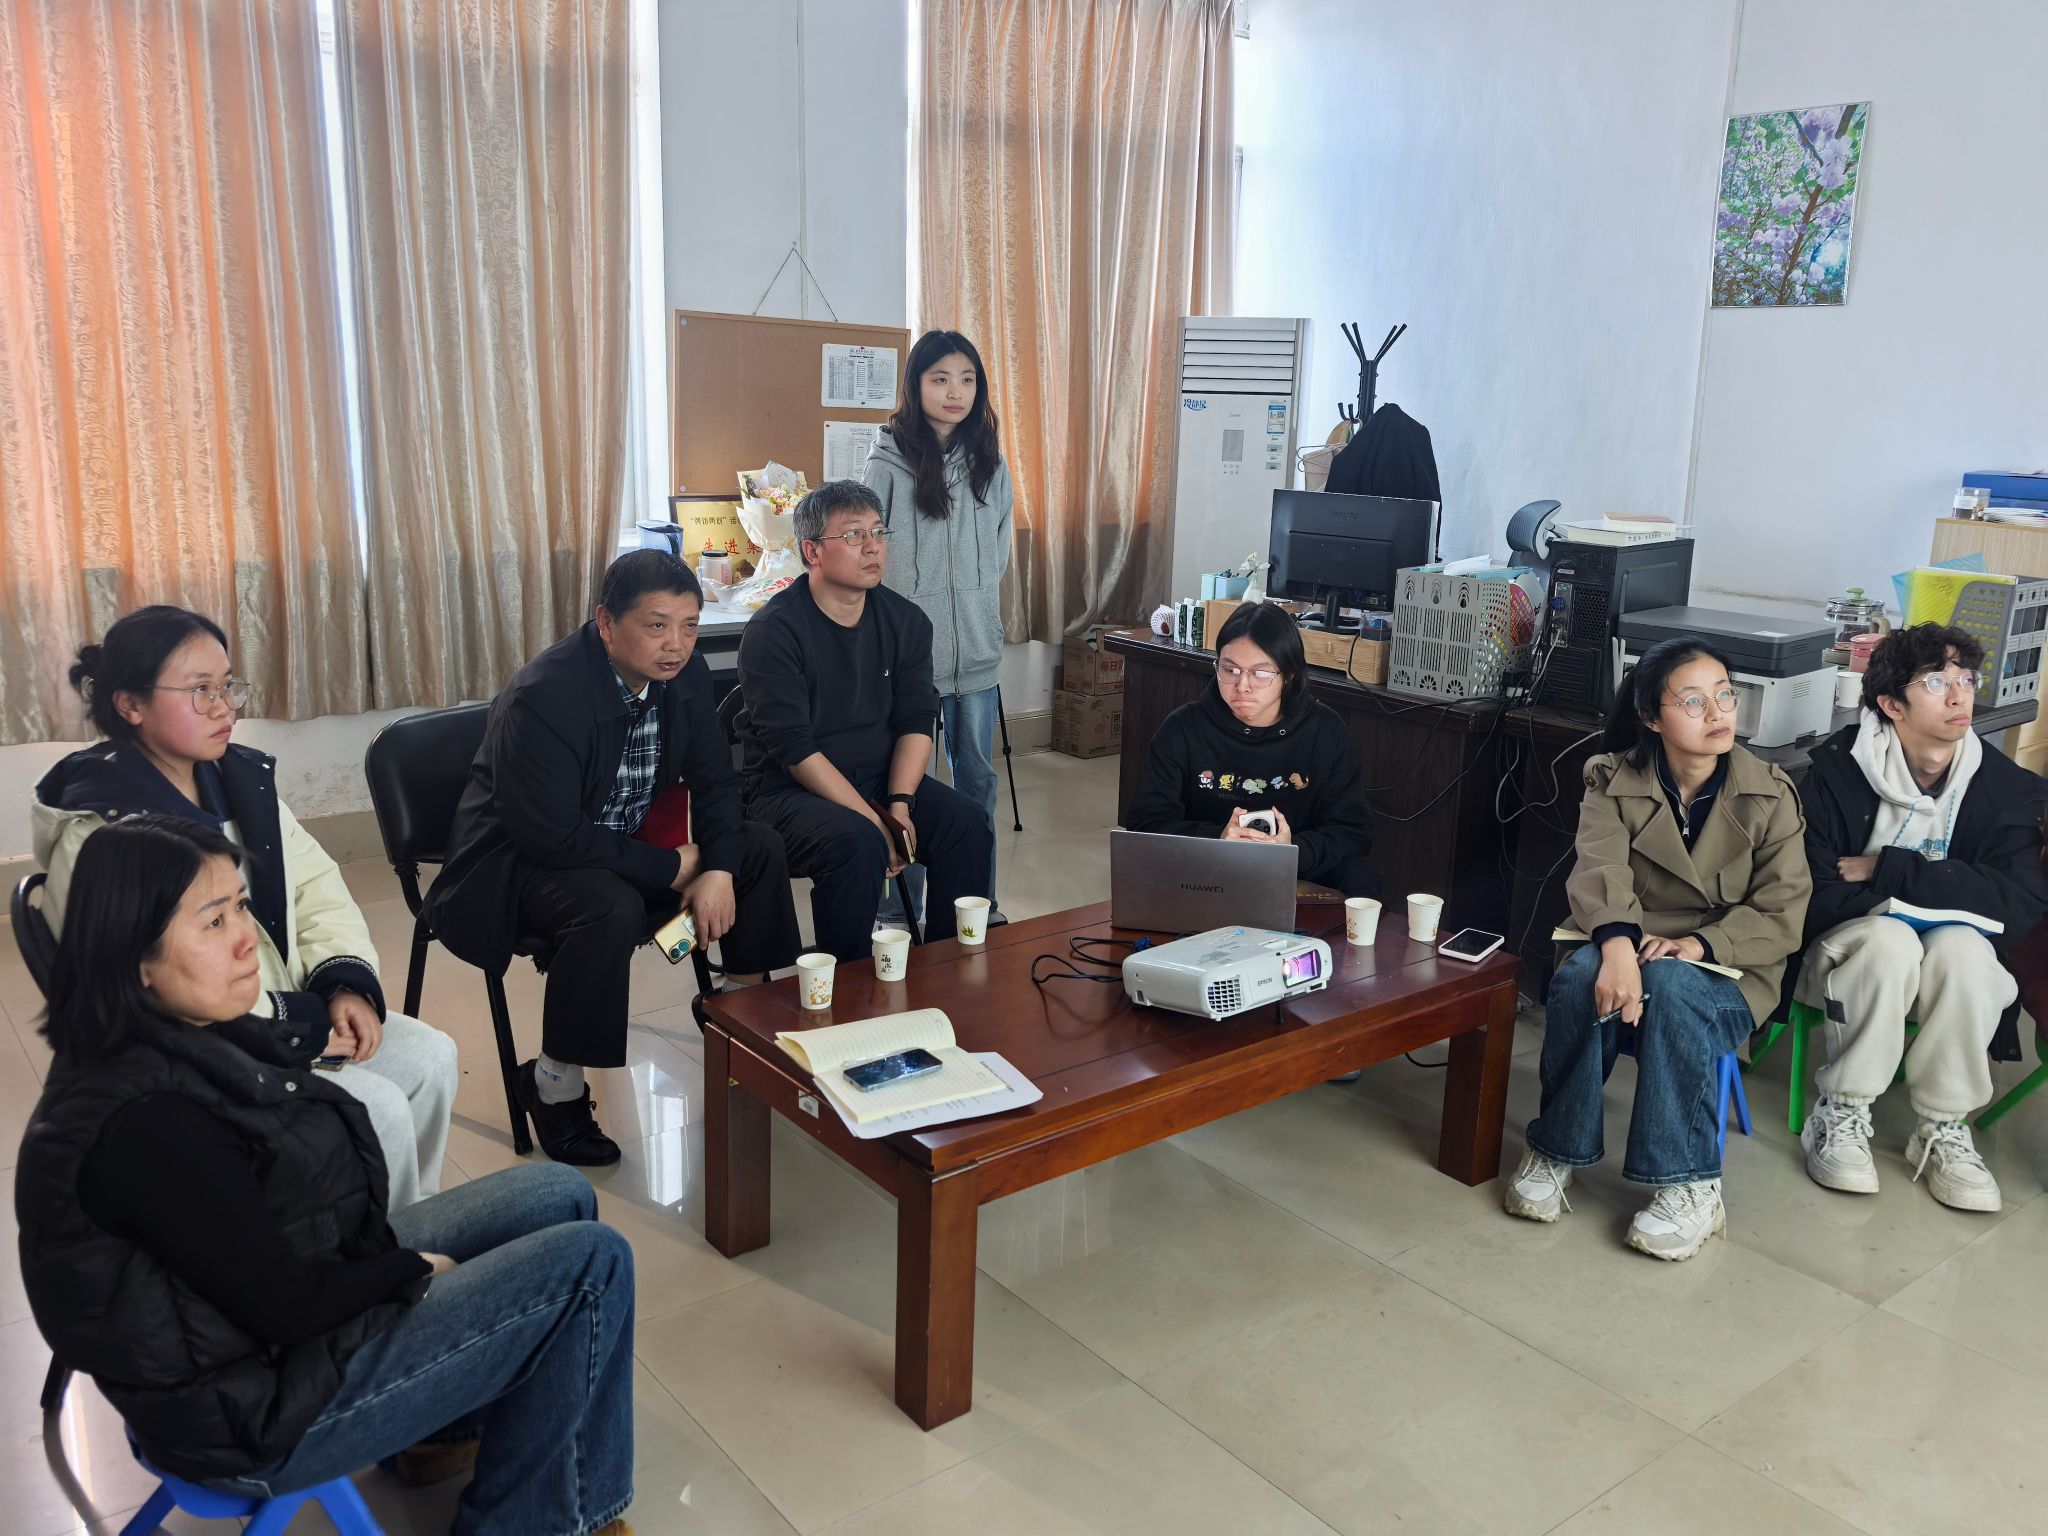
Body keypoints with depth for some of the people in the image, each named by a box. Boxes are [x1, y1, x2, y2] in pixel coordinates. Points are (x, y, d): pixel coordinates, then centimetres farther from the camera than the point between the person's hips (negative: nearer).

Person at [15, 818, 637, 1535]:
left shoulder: (192, 1036, -3)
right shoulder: (142, 1123, -32)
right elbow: (284, 1304, -24)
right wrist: (416, 1271, -9)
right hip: (262, 1408, -9)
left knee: (559, 1197, 11)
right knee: (589, 1264, -11)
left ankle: (451, 1429, 27)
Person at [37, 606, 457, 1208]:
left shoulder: (243, 778, 4)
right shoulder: (98, 832, -18)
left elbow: (316, 887, 7)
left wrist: (347, 983, -10)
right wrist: (305, 1026, -21)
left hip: (286, 1008, 7)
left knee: (431, 1057, -4)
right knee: (379, 1108, -19)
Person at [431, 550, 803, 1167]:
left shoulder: (684, 672, -7)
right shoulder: (542, 698, -29)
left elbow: (714, 779, 0)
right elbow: (553, 837, -31)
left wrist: (719, 869, -17)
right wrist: (673, 868, -24)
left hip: (625, 842, 7)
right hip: (519, 860, -7)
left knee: (758, 848, -4)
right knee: (613, 908, -37)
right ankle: (554, 1085, -15)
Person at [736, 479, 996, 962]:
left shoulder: (905, 620, 5)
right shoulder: (774, 631, -13)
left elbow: (917, 721, 2)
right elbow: (794, 749, -18)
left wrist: (900, 804, -15)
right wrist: (873, 819, -23)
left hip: (884, 778, 6)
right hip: (791, 790, -5)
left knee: (968, 824, -18)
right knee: (856, 843, -34)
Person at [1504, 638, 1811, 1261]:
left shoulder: (1769, 795, -3)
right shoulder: (1614, 781, -2)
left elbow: (1781, 917, -8)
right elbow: (1599, 870, -20)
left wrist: (1698, 944, -26)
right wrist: (1617, 945, -42)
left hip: (1724, 975, -1)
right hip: (1628, 946, 1)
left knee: (1671, 984, -36)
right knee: (1583, 974, -34)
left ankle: (1691, 1187, -24)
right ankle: (1558, 1150, -16)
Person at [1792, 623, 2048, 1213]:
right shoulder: (1836, 771, -12)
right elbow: (1816, 898, -16)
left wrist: (1887, 869, -21)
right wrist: (1940, 894, -24)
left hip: (1958, 963, 2)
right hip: (1851, 951, -2)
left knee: (1963, 948, -32)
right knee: (1888, 938, -34)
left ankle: (1942, 1129, -14)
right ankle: (1841, 1116, -18)